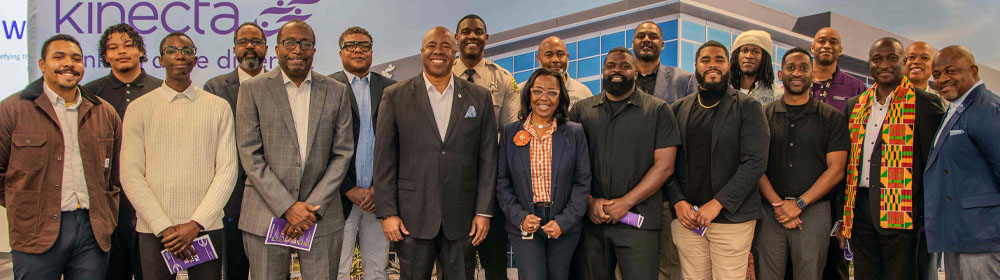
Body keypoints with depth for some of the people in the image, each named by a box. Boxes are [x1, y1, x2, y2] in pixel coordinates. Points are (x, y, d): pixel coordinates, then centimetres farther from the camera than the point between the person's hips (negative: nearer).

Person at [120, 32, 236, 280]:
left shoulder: (219, 107, 6)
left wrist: (195, 224, -9)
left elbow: (227, 171, 0)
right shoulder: (139, 108, 5)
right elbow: (131, 175, 0)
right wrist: (165, 228, -9)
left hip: (206, 228, 0)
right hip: (154, 231, 0)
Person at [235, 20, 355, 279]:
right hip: (266, 214, -1)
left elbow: (342, 153, 4)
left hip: (321, 216, 1)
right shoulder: (253, 89, 2)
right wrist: (287, 207, -10)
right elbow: (250, 155, -3)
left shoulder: (337, 92, 7)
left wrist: (313, 207, -6)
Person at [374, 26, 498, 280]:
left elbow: (488, 159, 5)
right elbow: (384, 160, 2)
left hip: (461, 219, 1)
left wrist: (484, 211, -1)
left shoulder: (480, 97, 7)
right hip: (412, 218, -1)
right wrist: (387, 213, -4)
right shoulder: (395, 96, 4)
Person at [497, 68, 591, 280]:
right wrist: (519, 217, -9)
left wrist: (564, 222, -9)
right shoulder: (510, 132, 4)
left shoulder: (575, 133, 2)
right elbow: (502, 182, 3)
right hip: (524, 227, 0)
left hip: (565, 226, 1)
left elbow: (583, 182, 0)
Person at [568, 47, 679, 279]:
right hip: (590, 220, 3)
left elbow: (664, 166, -3)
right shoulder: (581, 110, 11)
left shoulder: (658, 110, 4)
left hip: (638, 222, -2)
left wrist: (625, 203, -11)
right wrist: (589, 201, -7)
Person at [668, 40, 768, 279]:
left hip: (732, 217, -3)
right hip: (686, 216, 3)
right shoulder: (679, 109, 12)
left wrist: (718, 203, -13)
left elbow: (755, 163, -7)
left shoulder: (748, 107, 2)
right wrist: (678, 201, -5)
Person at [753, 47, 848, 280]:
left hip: (813, 210, -1)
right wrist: (777, 203, -9)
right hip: (769, 211, 1)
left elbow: (836, 170, 0)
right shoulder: (764, 115, 8)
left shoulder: (832, 118, 6)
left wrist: (799, 204, -9)